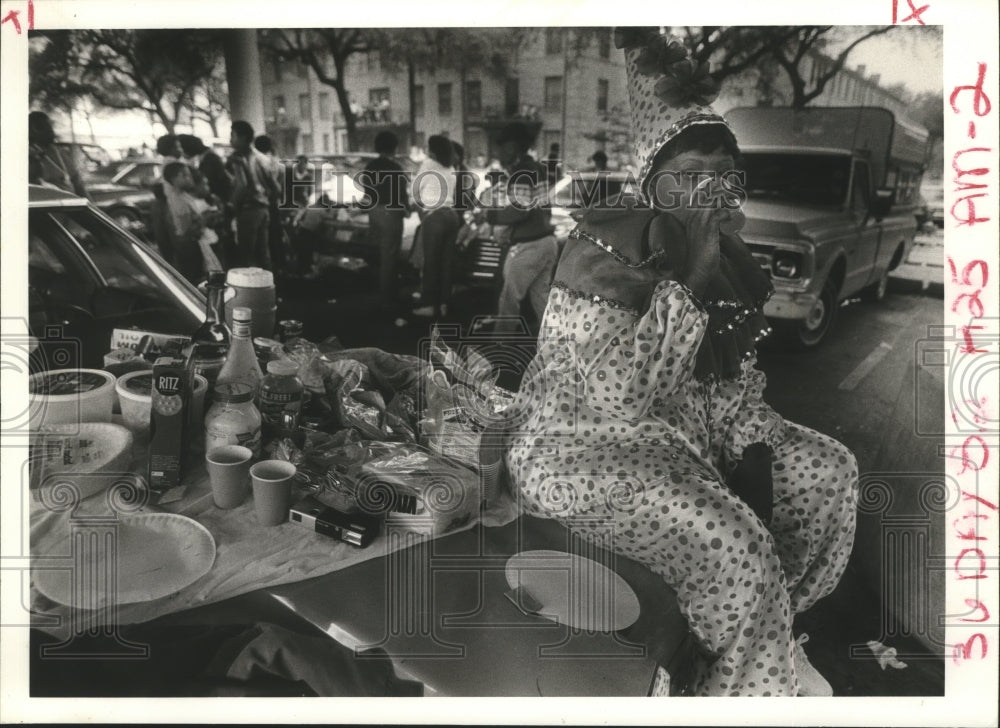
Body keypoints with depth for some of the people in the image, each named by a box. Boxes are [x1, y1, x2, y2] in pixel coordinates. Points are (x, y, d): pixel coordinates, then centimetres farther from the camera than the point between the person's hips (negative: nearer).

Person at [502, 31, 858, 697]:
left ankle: (769, 639, 18)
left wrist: (754, 458, -4)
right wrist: (689, 278, -31)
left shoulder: (727, 259, 3)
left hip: (693, 432, 9)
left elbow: (736, 380, 12)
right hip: (588, 446, -8)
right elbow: (620, 393, -32)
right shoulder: (602, 252, -21)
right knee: (734, 545, -26)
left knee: (830, 470, 2)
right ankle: (761, 685, 6)